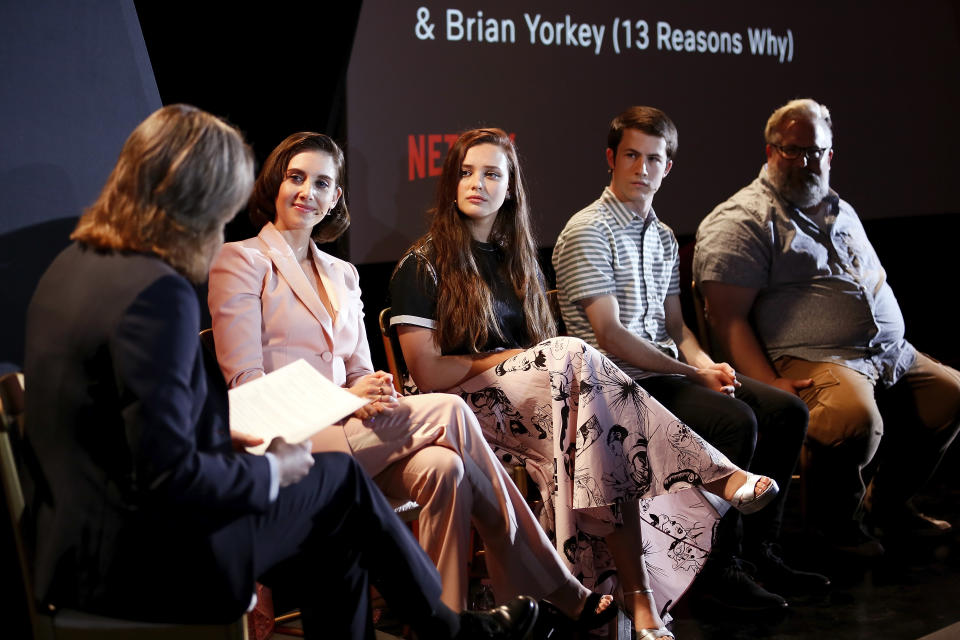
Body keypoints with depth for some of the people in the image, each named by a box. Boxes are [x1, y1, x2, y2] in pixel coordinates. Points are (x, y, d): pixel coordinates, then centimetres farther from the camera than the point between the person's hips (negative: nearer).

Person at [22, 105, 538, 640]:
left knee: (334, 532, 15)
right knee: (339, 480, 8)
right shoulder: (158, 294, -25)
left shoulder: (75, 265, 6)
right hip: (149, 564, -9)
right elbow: (167, 475, -26)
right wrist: (271, 470, -11)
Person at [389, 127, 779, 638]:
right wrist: (505, 359, -3)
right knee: (574, 356, -31)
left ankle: (638, 594, -40)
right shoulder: (423, 266, 2)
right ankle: (717, 476, -32)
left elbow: (544, 344, 15)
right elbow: (427, 373, -6)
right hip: (468, 409, -5)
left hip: (531, 398, 5)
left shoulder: (514, 259, 21)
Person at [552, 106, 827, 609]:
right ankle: (718, 566, -15)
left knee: (786, 411, -5)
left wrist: (704, 362, -2)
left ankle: (758, 548, 3)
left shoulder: (663, 236, 19)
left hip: (668, 371, 9)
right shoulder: (588, 231, -8)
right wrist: (692, 373, -15)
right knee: (735, 421, -28)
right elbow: (610, 335, -15)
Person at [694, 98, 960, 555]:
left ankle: (889, 501, 25)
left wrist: (894, 345, 13)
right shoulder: (740, 222, -5)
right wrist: (771, 386, -24)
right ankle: (833, 520, -5)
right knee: (855, 419, -35)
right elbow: (729, 319, -13)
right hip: (811, 362, -9)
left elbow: (875, 279, 31)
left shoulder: (841, 211, 22)